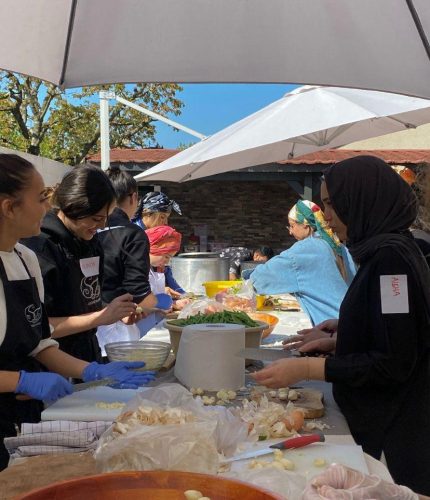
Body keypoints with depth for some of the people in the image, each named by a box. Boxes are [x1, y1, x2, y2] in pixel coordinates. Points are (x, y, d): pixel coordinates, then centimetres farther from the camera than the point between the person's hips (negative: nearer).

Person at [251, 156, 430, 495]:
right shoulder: (388, 250, 7)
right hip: (383, 421, 9)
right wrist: (341, 331, 15)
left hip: (396, 434, -9)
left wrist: (308, 369, -23)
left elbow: (393, 362, -23)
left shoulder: (390, 256, -21)